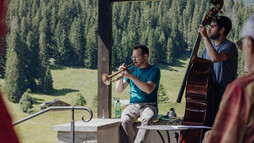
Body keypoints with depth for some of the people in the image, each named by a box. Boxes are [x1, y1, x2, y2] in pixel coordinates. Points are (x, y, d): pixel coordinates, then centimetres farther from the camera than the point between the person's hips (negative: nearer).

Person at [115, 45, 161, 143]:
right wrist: (121, 76, -6)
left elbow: (148, 89, -17)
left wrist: (131, 76, -19)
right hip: (133, 104, 3)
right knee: (125, 120, -31)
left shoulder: (154, 70, 1)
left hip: (149, 104, -3)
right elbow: (118, 90, 13)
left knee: (147, 118, -38)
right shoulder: (132, 69, 15)